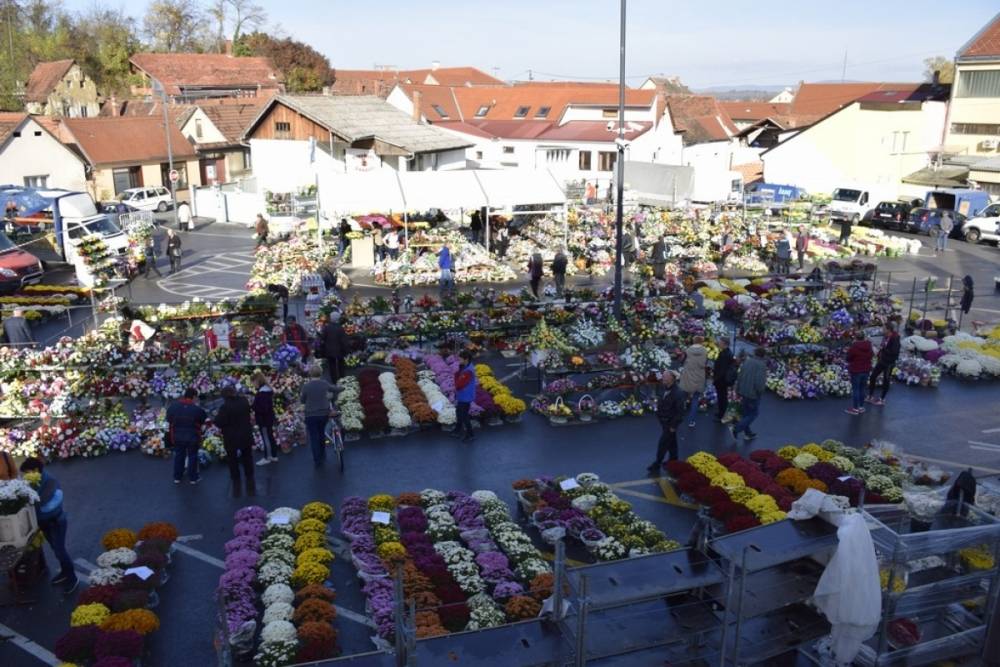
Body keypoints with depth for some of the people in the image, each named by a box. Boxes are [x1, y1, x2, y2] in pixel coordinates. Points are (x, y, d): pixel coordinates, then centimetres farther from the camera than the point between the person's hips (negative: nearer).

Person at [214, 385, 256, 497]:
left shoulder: (225, 407, -21)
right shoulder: (244, 401, -4)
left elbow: (219, 423, -18)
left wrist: (217, 416, 1)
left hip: (232, 440, -5)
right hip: (246, 437, 5)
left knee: (233, 465, 10)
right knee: (248, 464, 16)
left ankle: (237, 490, 15)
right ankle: (251, 489, 21)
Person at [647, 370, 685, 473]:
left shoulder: (677, 393, -27)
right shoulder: (666, 389, -3)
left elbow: (680, 411, -22)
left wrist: (673, 426, -18)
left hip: (670, 423, -8)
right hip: (664, 421, 8)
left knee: (662, 444, 0)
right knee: (671, 442, 22)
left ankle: (656, 465, 9)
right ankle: (673, 459, 38)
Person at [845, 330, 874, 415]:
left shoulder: (853, 347, -20)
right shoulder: (869, 347, 0)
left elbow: (848, 359, -12)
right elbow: (871, 355, 14)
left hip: (856, 371, -6)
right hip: (866, 370, 6)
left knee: (855, 389, 1)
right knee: (862, 389, 16)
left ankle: (855, 408, 3)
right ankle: (861, 407, 22)